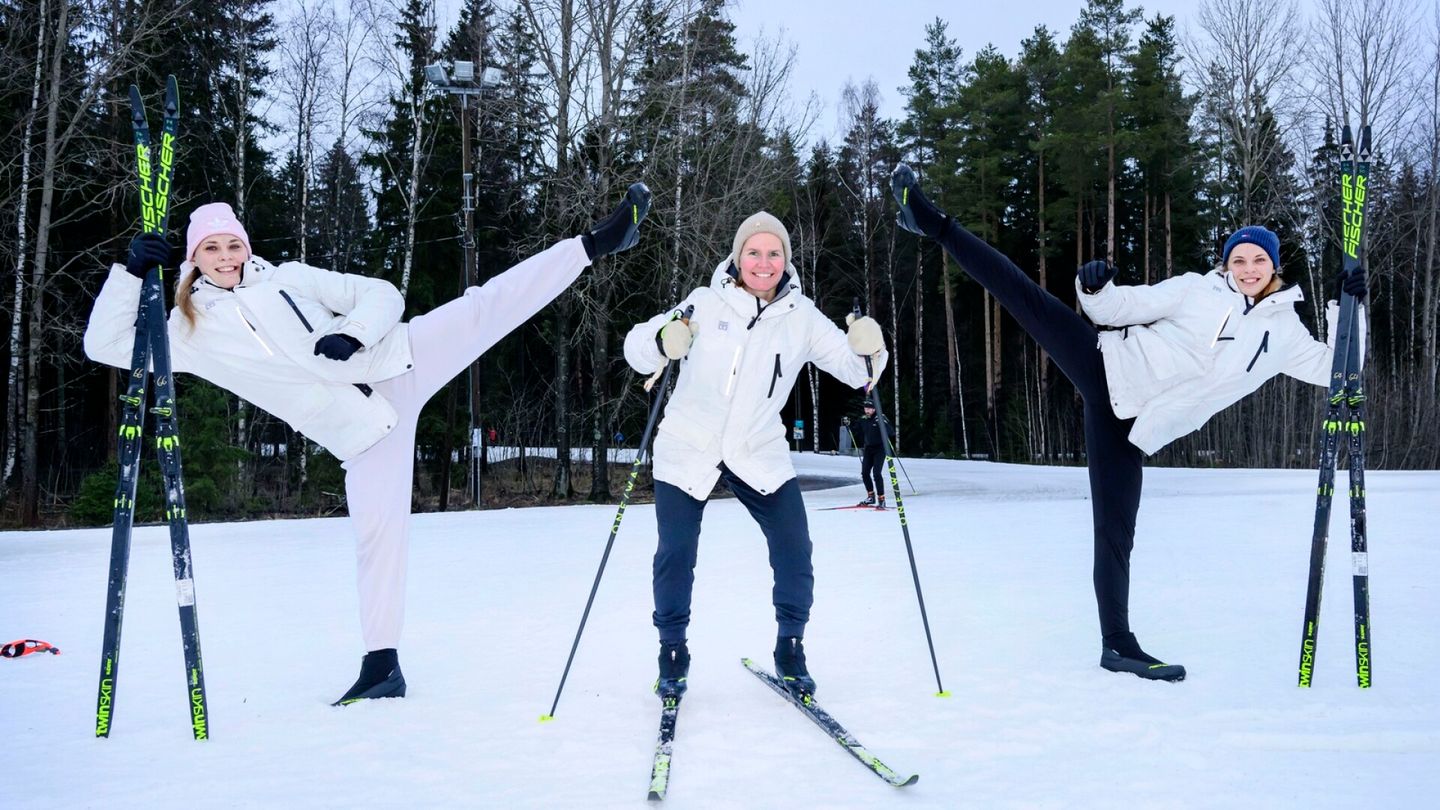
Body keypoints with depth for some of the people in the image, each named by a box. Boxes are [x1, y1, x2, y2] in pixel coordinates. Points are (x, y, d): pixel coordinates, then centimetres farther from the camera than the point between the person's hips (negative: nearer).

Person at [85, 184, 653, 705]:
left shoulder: (288, 277, 10)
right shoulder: (190, 332, 11)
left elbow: (383, 295, 7)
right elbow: (105, 345, 6)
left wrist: (352, 332, -14)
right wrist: (132, 270, -3)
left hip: (398, 361, 1)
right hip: (359, 427, 0)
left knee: (490, 304, -14)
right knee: (378, 529, -8)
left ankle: (598, 241, -13)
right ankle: (382, 662, 2)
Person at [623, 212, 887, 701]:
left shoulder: (802, 317, -1)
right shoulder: (706, 304, -7)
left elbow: (854, 369, -3)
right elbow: (637, 349, -8)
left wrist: (868, 348, -25)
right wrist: (663, 342, -30)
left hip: (759, 454, 2)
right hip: (687, 451, -1)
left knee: (794, 550, -7)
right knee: (675, 557, -2)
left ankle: (790, 650, 14)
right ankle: (672, 654, 19)